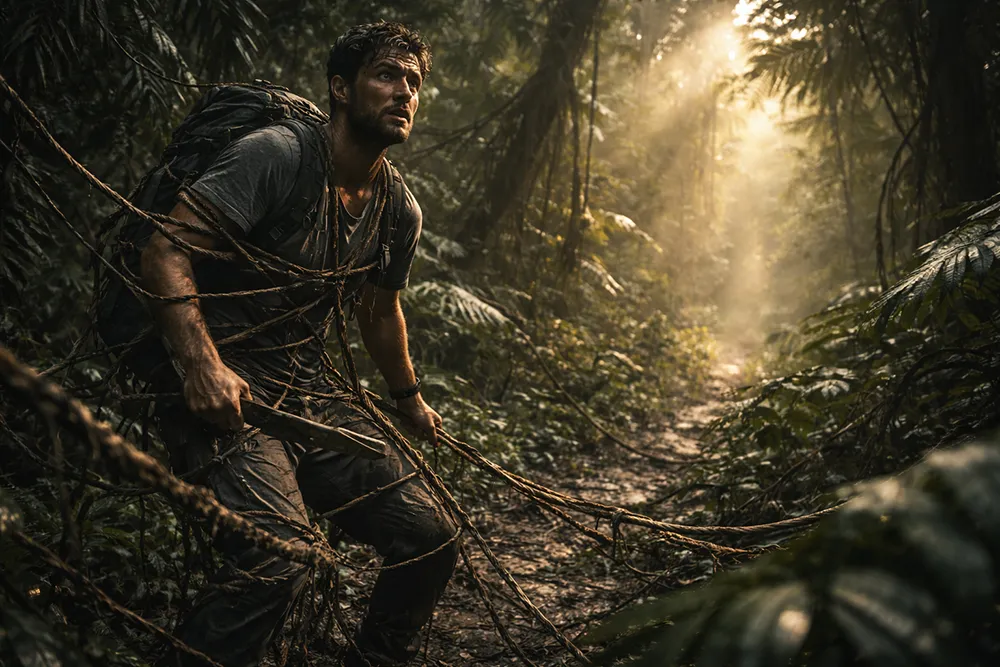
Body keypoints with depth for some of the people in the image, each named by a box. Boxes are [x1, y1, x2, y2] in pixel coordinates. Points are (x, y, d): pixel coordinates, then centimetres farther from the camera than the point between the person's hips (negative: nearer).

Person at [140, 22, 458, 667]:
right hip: (224, 385, -7)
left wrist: (411, 400, 36)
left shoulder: (402, 213, 9)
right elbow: (167, 250, -18)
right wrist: (201, 362, -31)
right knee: (279, 557, -30)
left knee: (433, 541, -1)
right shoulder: (278, 153, -13)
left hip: (311, 392, 7)